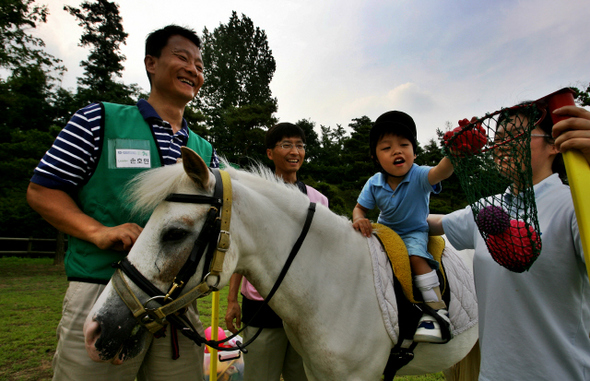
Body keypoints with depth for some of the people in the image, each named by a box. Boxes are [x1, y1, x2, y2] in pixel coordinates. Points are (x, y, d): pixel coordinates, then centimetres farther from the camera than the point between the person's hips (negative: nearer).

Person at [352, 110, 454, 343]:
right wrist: (359, 219, -27)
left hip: (414, 232, -4)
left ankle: (437, 309, -14)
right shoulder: (374, 184, -12)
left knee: (416, 257, -29)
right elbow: (360, 207, -2)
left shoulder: (419, 176, -23)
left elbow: (440, 172, -45)